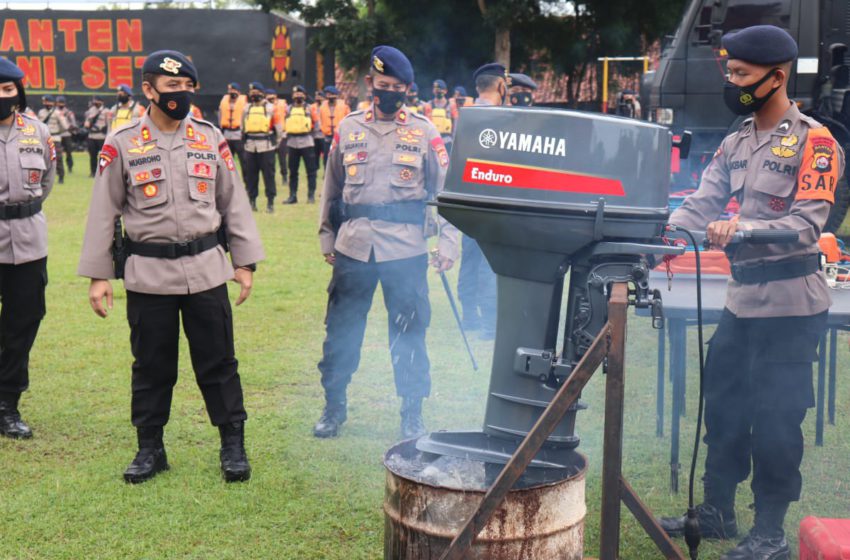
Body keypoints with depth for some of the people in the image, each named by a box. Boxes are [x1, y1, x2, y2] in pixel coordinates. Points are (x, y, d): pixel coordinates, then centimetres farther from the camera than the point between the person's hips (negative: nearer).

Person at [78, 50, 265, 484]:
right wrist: (97, 275, -1)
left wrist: (244, 262, 6)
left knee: (218, 362, 6)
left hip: (206, 269, 2)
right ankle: (150, 449, 23)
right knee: (151, 366, 9)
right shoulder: (121, 145, -2)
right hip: (148, 274, -1)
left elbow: (233, 203, 9)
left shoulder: (211, 139, 5)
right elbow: (103, 213, 1)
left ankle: (233, 446, 18)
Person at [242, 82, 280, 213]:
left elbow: (278, 128, 2)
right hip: (250, 147, 4)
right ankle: (252, 201, 14)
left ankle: (270, 202, 1)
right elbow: (243, 127, 19)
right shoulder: (247, 108, 12)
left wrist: (274, 141, 3)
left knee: (268, 174, -3)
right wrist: (244, 140, 13)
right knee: (250, 174, 6)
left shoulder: (270, 108, 0)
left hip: (266, 147, -4)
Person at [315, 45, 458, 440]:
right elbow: (331, 189, 16)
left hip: (406, 249, -2)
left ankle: (412, 415, 17)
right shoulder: (348, 130, 9)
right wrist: (327, 238, 12)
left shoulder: (424, 133, 3)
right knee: (341, 330, 7)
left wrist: (447, 243, -5)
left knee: (409, 333, 4)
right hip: (353, 247, 2)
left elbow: (445, 190, 3)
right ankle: (334, 407, 23)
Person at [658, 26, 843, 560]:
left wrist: (740, 229, -34)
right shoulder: (736, 143, 12)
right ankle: (717, 511, 29)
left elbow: (806, 224, -19)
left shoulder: (814, 143, -9)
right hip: (742, 298, 7)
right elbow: (701, 204, 3)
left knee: (775, 420, -1)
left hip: (790, 303, -7)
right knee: (724, 407, 14)